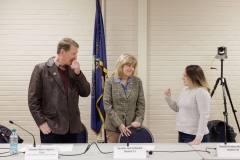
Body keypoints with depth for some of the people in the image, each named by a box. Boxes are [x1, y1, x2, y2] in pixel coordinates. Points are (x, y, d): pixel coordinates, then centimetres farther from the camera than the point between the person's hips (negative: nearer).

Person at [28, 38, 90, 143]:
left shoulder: (74, 70, 10)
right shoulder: (41, 69, -3)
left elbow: (85, 93, 6)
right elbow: (33, 99, -4)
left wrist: (78, 73, -5)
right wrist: (41, 122, -10)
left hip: (72, 127, 5)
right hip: (51, 127, -4)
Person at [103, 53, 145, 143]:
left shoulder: (137, 82, 7)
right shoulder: (110, 82, -1)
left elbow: (141, 104, 7)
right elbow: (107, 105, -6)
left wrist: (139, 120, -8)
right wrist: (119, 124, -12)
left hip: (132, 126, 2)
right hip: (113, 127, -2)